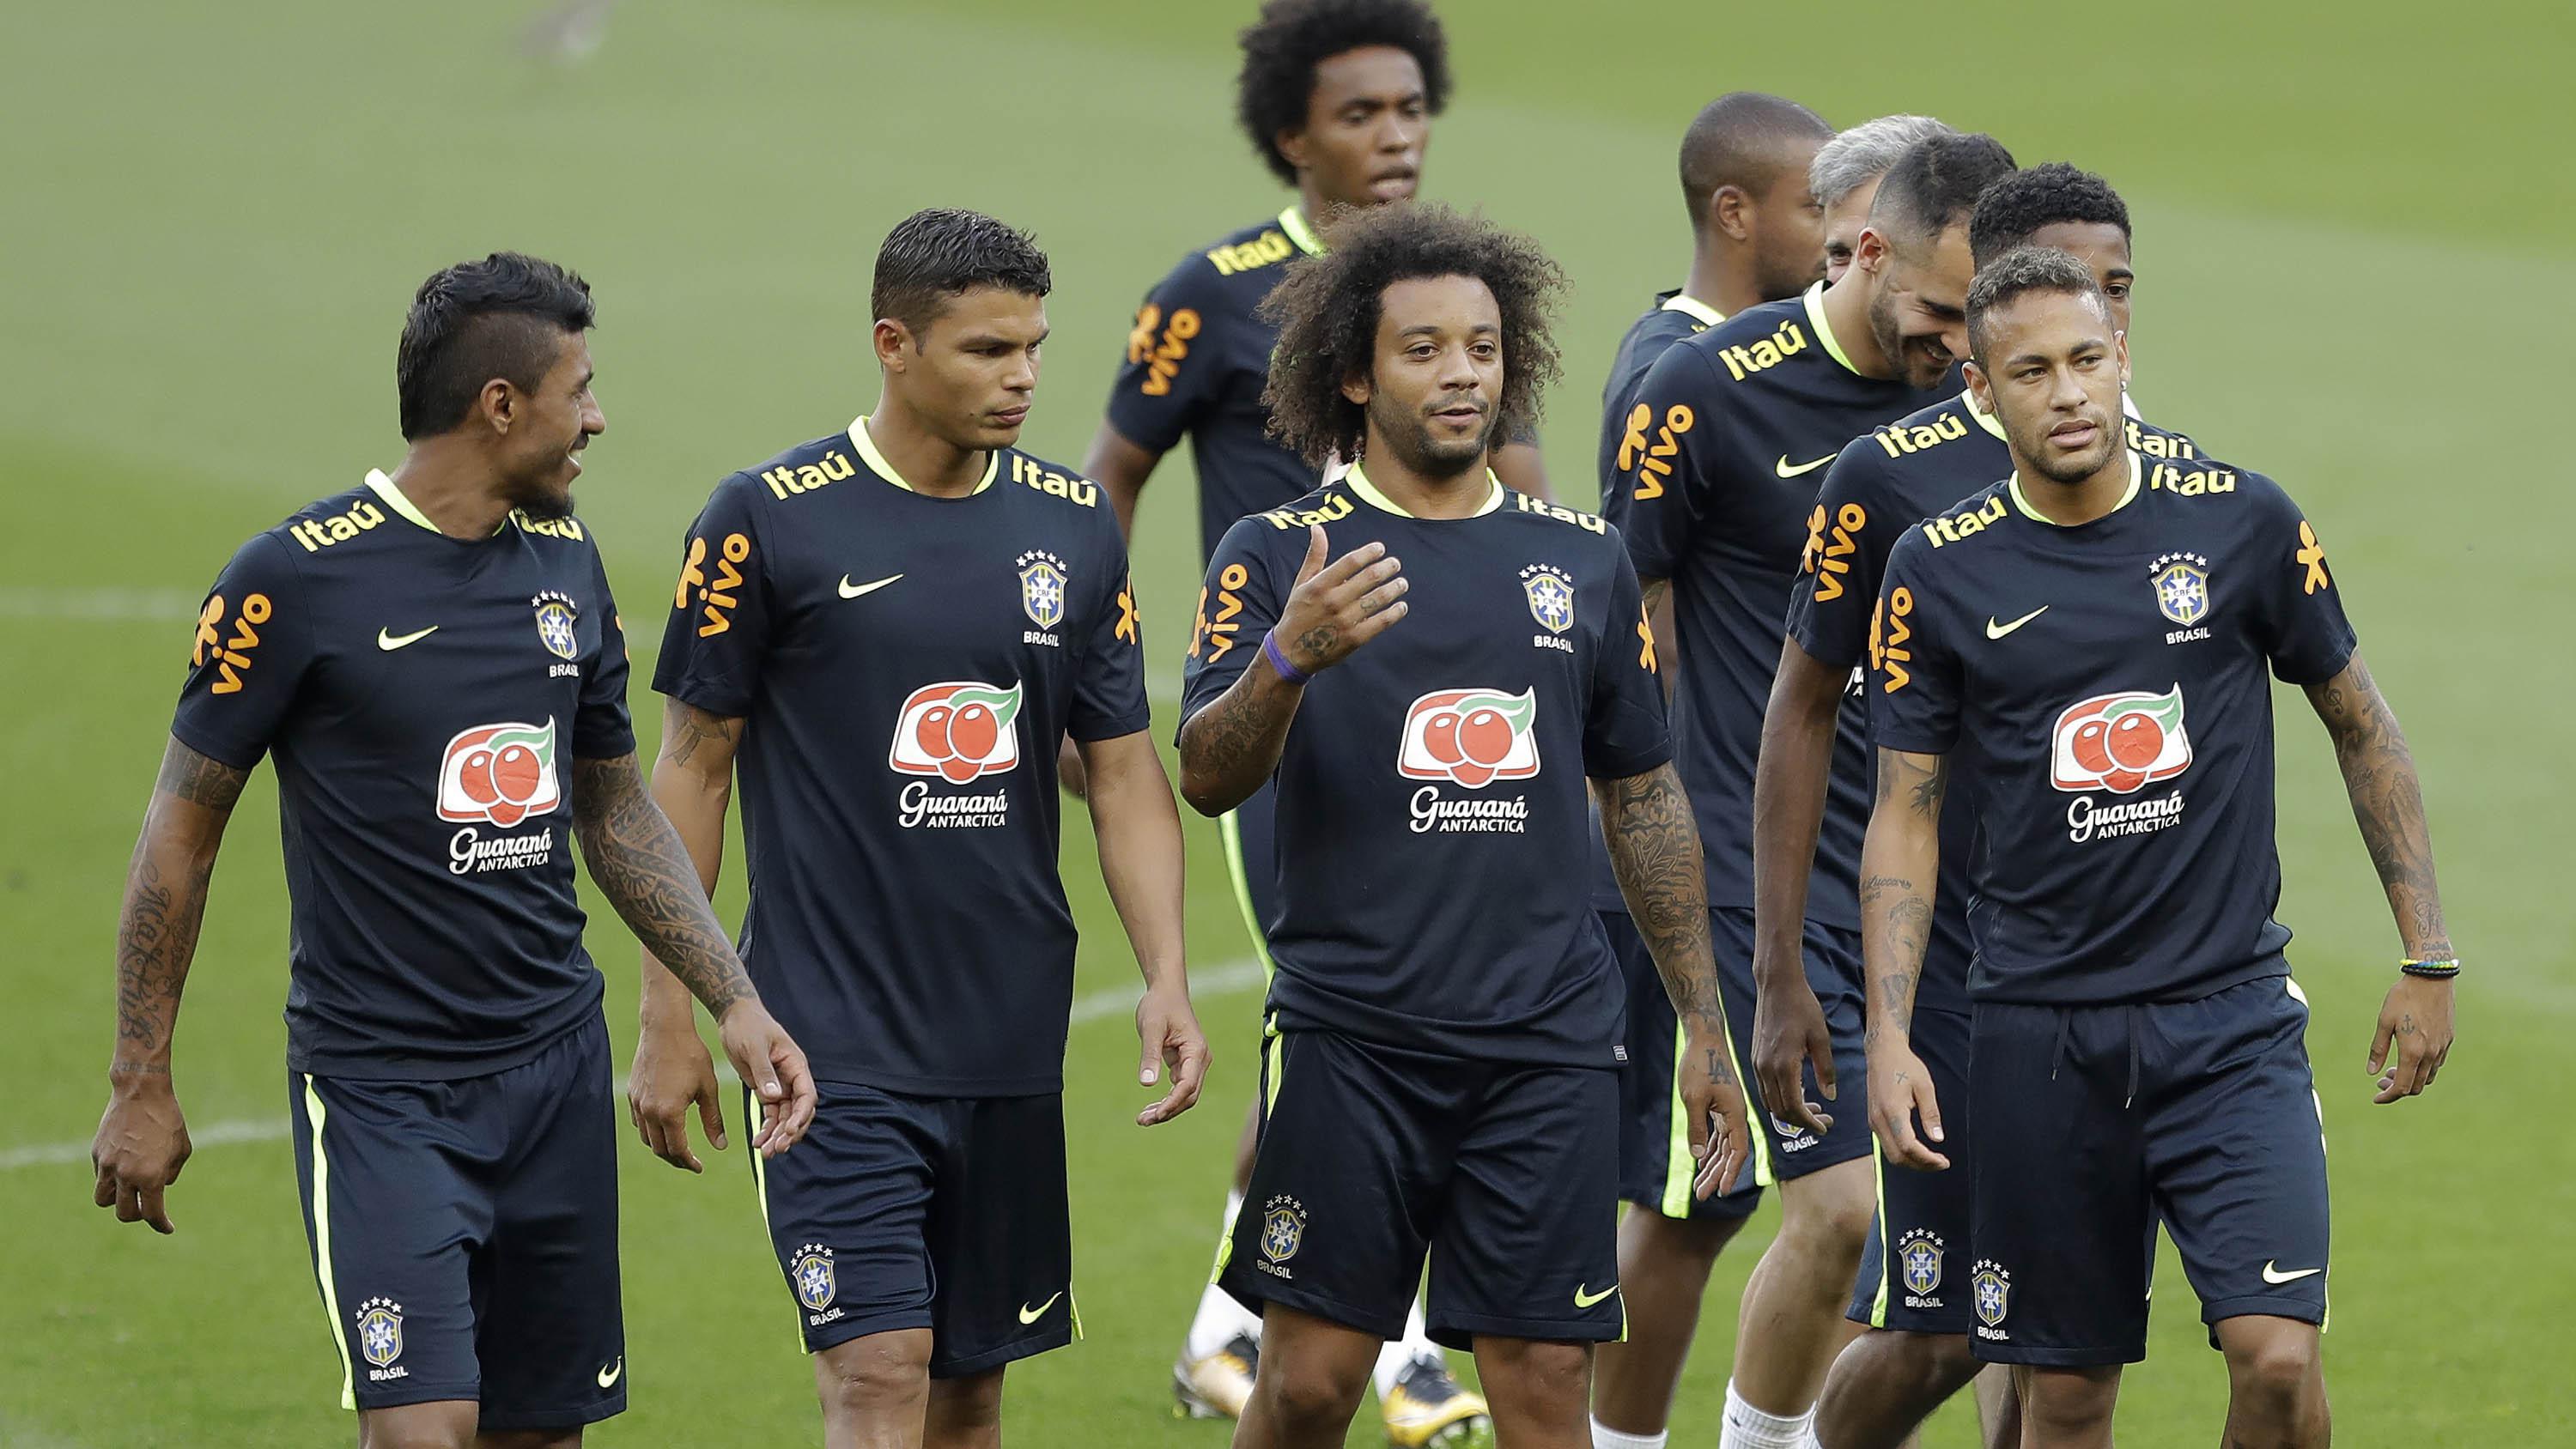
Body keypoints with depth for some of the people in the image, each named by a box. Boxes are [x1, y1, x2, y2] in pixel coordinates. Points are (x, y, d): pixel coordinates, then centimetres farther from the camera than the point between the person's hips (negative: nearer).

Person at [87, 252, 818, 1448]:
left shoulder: (566, 563, 8)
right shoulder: (298, 577, -12)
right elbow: (183, 826, -5)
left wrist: (733, 1002, 9)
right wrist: (141, 1086, -4)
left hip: (556, 1069, 6)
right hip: (378, 1086, -6)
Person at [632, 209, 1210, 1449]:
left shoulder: (1074, 528, 6)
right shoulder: (770, 521, -7)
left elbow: (1125, 773, 10)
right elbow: (692, 767, -1)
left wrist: (1164, 974, -4)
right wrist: (668, 1018, -3)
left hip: (1012, 1046, 5)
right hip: (835, 1043, -5)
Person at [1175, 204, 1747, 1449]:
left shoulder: (1582, 559, 12)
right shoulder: (1279, 554, 1)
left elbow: (1643, 799, 18)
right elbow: (1207, 778, -10)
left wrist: (1704, 1030, 16)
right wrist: (1292, 654, -30)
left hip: (1548, 1041, 3)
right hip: (1349, 1032, -2)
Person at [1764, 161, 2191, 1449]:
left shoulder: (2175, 478, 5)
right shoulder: (1891, 475, -7)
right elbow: (1802, 710, 0)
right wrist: (1781, 976, -3)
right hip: (1947, 944, -4)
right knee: (1935, 1331, -3)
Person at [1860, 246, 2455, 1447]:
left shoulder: (2243, 523, -1)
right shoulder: (1941, 570, 0)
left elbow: (2362, 727, 10)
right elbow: (1905, 814, 5)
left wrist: (2427, 956, 8)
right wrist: (1888, 1037, -4)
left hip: (2231, 1018, -1)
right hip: (2038, 1032, 1)